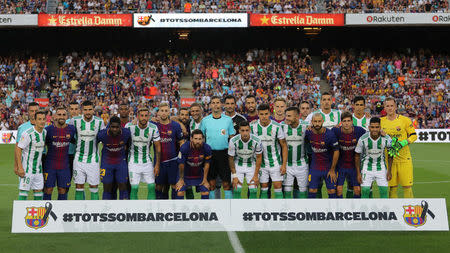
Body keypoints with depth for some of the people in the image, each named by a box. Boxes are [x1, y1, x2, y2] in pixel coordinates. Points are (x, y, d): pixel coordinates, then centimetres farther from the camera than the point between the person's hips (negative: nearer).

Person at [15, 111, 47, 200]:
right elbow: (18, 149, -17)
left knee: (39, 190, 9)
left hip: (38, 168, 7)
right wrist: (20, 167, -21)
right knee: (24, 190, -5)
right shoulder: (27, 133, -17)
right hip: (26, 168, -7)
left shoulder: (44, 132, 5)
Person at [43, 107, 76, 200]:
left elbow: (74, 142, 17)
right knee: (48, 190, 2)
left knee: (63, 190, 7)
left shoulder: (71, 129, 0)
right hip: (50, 165, -2)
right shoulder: (48, 129, -6)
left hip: (64, 166, 2)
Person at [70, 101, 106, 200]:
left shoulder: (99, 122, -3)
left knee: (94, 187, 4)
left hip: (93, 160, 0)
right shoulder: (75, 121, -4)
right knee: (79, 187, 4)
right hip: (79, 158, 0)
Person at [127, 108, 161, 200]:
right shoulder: (129, 126, -12)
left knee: (152, 187, 1)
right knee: (134, 188, -4)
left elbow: (158, 147, -1)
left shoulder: (153, 128, -9)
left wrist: (157, 164, -3)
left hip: (147, 162, 2)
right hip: (133, 162, -1)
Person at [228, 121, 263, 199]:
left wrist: (256, 175, -7)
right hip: (238, 164, 0)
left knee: (253, 189, -6)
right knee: (237, 189, -10)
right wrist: (234, 176, -10)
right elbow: (231, 158, -10)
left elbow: (259, 158, -8)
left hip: (252, 165, 1)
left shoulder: (256, 141, -22)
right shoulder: (233, 141, -23)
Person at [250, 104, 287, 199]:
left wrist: (284, 164, -9)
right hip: (261, 163, 2)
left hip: (275, 162, -2)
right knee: (263, 188, 8)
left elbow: (284, 146, -5)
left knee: (278, 187, -3)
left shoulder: (277, 127, -12)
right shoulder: (252, 126, -6)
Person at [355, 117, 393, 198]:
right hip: (367, 166, -1)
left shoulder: (386, 139, -16)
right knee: (365, 190, -7)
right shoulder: (363, 139, -19)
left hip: (381, 166, 1)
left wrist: (389, 171, 1)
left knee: (384, 191, -2)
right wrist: (358, 173, -5)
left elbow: (390, 155, 1)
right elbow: (357, 156, -5)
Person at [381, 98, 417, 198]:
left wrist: (404, 142, -14)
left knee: (407, 186, -2)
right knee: (392, 187, 5)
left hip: (404, 158, -2)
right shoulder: (381, 121, 5)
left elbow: (413, 135, 3)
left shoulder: (405, 120, -1)